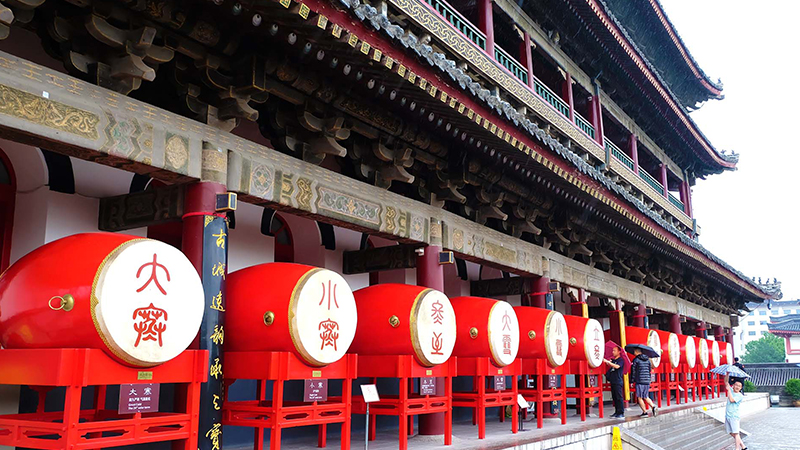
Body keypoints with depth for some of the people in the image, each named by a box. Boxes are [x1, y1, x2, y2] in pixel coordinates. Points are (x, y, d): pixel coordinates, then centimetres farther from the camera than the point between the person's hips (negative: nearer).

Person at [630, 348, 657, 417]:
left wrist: (632, 381, 1)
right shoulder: (647, 359, 11)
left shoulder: (636, 360, -5)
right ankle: (653, 407, -6)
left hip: (639, 381, -6)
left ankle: (644, 412, 4)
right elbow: (649, 370, 15)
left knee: (639, 398, 5)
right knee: (646, 397, 15)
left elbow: (633, 371, -5)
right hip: (647, 381, 6)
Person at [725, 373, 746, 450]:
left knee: (735, 433, -8)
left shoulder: (740, 396, -6)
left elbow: (731, 400, -19)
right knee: (732, 433, 8)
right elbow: (726, 382, 9)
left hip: (734, 416, -6)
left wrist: (728, 389, -12)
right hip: (727, 415, 6)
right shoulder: (731, 391, 10)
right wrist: (727, 374, -4)